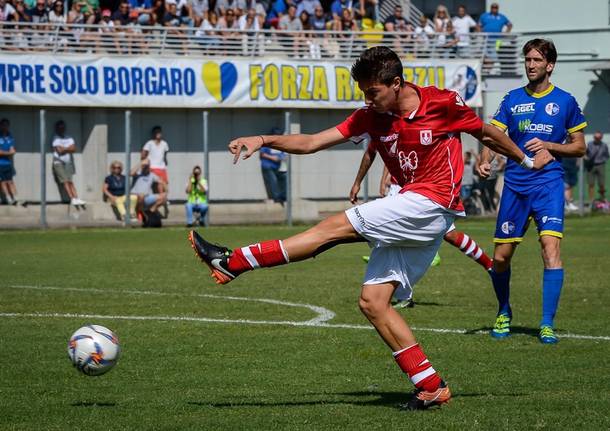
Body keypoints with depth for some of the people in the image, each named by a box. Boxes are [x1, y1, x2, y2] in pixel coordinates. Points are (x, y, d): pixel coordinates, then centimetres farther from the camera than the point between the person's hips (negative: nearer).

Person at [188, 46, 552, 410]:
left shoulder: (443, 104, -6)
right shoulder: (372, 117, 7)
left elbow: (487, 133, 11)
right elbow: (311, 143, 4)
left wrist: (526, 161, 24)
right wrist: (264, 140, -10)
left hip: (433, 205, -8)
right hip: (408, 215, 8)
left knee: (338, 227, -16)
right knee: (372, 302, -2)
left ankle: (232, 262, -16)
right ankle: (431, 386, -2)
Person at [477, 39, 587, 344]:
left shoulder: (564, 101, 5)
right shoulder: (512, 99, 9)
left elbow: (579, 147, 9)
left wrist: (548, 146, -9)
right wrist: (484, 160, -19)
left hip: (548, 183, -2)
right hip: (514, 184, 2)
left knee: (551, 245, -19)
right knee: (501, 257, 3)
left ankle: (547, 323, -14)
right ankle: (504, 313, 30)